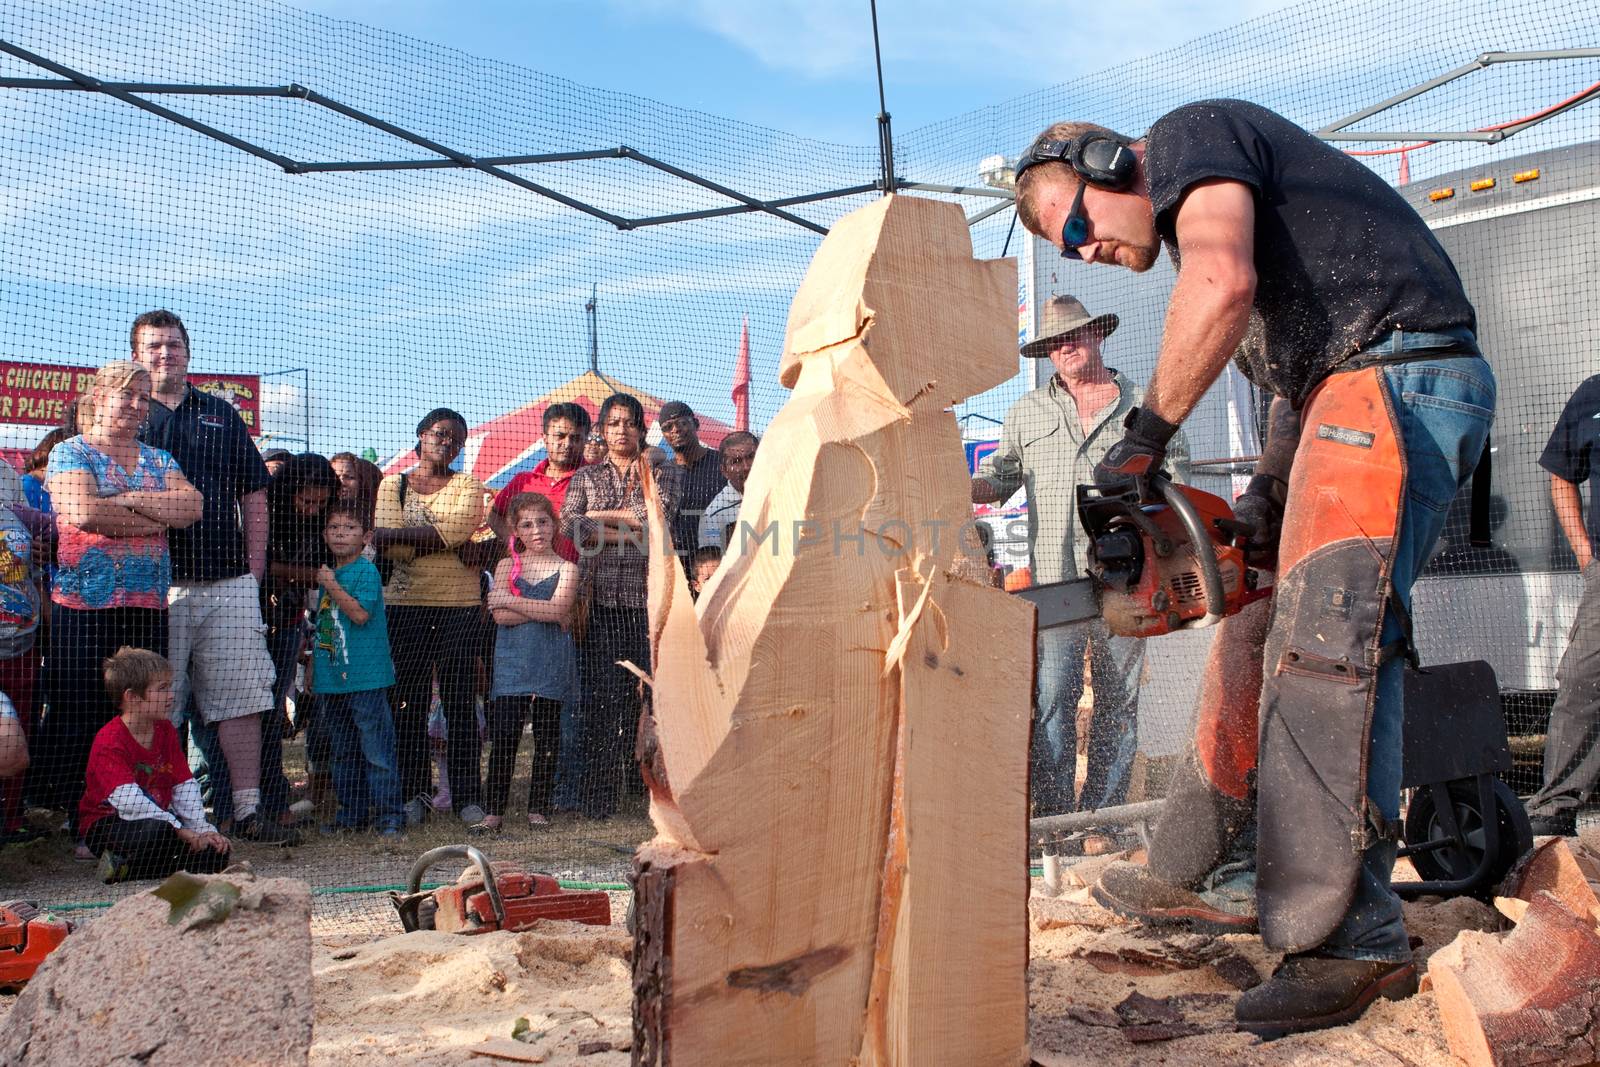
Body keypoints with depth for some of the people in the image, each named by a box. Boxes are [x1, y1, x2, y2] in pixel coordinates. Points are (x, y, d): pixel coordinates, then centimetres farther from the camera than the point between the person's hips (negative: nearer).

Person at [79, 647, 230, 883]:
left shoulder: (166, 730, 6)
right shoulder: (109, 741, -18)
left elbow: (185, 786, 5)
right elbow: (127, 799, -29)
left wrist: (203, 828, -8)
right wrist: (180, 829, -32)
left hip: (158, 818, 8)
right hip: (108, 826, -8)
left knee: (217, 853, -9)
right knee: (156, 832, -40)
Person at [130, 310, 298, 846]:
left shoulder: (220, 414, 16)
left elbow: (254, 494, 16)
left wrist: (254, 569, 7)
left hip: (229, 582, 3)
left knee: (242, 699, 1)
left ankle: (248, 809, 7)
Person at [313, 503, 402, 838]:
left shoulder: (366, 571, -7)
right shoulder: (326, 572, 15)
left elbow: (360, 614, -20)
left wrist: (331, 586, -15)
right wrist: (313, 665, 22)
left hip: (365, 676, -8)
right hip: (331, 678, 8)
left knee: (376, 750, -6)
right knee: (343, 751, 14)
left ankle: (388, 815, -2)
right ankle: (352, 812, 24)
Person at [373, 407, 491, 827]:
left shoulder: (468, 485, 11)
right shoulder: (392, 485, 12)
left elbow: (457, 529, -9)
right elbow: (387, 543, -3)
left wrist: (401, 535, -9)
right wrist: (440, 540, -11)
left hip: (460, 604, -1)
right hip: (405, 603, 1)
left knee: (459, 699, -2)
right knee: (408, 700, -1)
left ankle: (467, 796, 3)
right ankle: (411, 793, 8)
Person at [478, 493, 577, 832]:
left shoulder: (566, 568, 4)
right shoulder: (506, 566, 9)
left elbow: (558, 610, -14)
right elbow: (500, 616, -5)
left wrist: (510, 601, -9)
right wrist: (544, 612, -10)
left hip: (551, 663, -1)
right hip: (512, 661, 1)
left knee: (546, 738, 5)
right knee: (503, 735, -4)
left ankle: (537, 809, 15)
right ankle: (494, 810, 3)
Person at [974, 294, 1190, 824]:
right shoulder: (1027, 412, 17)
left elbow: (1175, 476, 9)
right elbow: (1000, 474, 17)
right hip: (1055, 581, 0)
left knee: (1118, 702, 5)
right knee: (1051, 704, -5)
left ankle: (1104, 813, 13)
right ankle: (1054, 818, 0)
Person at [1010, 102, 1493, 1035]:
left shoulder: (1188, 138, -2)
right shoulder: (1199, 220, 26)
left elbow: (1222, 282, -23)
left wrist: (1144, 437, -15)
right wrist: (1265, 492, 5)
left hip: (1397, 372, -10)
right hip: (1344, 393, 10)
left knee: (1328, 645, -17)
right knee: (1260, 628, 12)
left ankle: (1352, 945, -17)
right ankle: (1185, 876, 21)